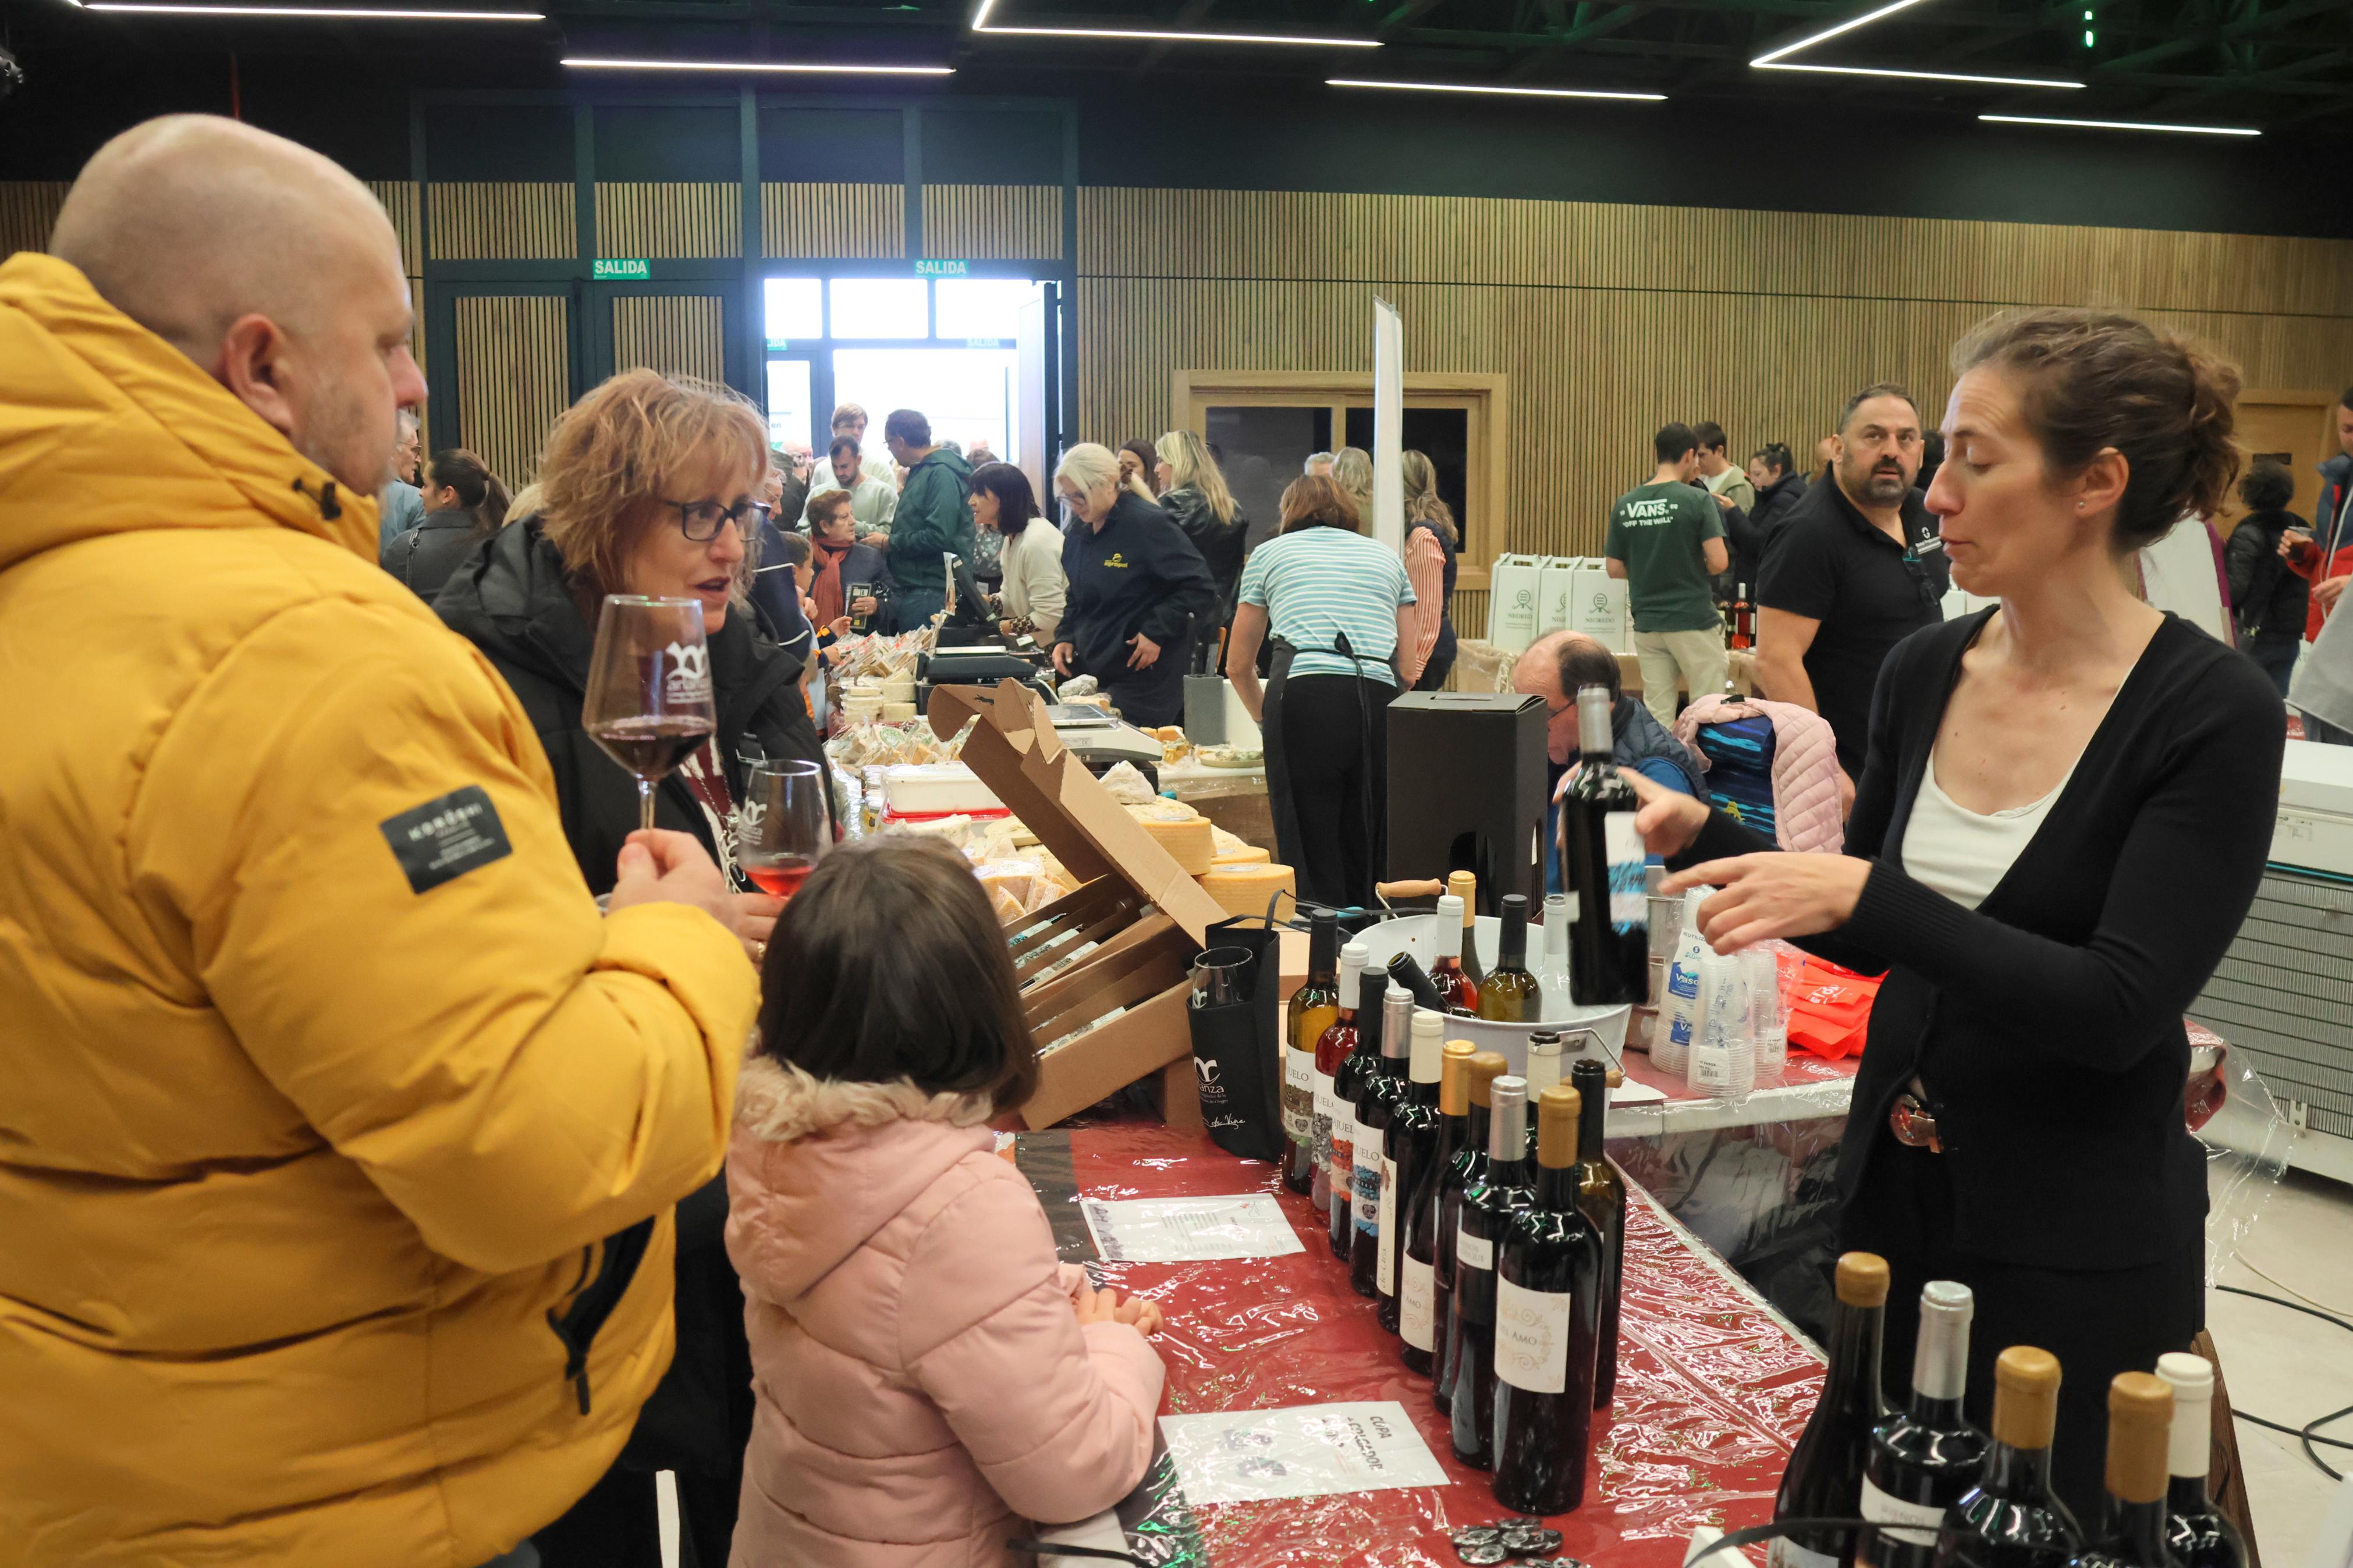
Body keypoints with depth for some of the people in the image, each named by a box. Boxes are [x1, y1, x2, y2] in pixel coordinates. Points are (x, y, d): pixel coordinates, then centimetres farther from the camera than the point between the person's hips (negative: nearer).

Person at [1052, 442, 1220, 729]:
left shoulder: (1148, 523, -11)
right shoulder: (1078, 534, 13)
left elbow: (1201, 588, -14)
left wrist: (1157, 632, -17)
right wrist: (1064, 638, 9)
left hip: (1143, 678, -7)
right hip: (1090, 675, 7)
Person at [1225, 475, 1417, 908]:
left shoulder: (1270, 553, 23)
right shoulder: (1386, 556, 27)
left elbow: (1238, 667, 27)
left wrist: (1267, 720, 43)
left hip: (1305, 697, -2)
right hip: (1381, 699, 3)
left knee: (1313, 864, -3)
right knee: (1369, 864, 8)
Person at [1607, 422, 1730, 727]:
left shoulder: (1625, 505, 3)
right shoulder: (1697, 500, -10)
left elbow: (1614, 569, 7)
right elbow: (1719, 562, -14)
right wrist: (1694, 569, 7)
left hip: (1647, 622, 4)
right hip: (1693, 621, -4)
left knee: (1656, 714, 7)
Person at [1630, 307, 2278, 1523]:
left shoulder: (2213, 712, -17)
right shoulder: (1926, 671, -1)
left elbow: (2119, 1009, -23)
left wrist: (1862, 891, -30)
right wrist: (1703, 837, -3)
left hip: (2082, 1243, -5)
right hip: (1894, 1183, 6)